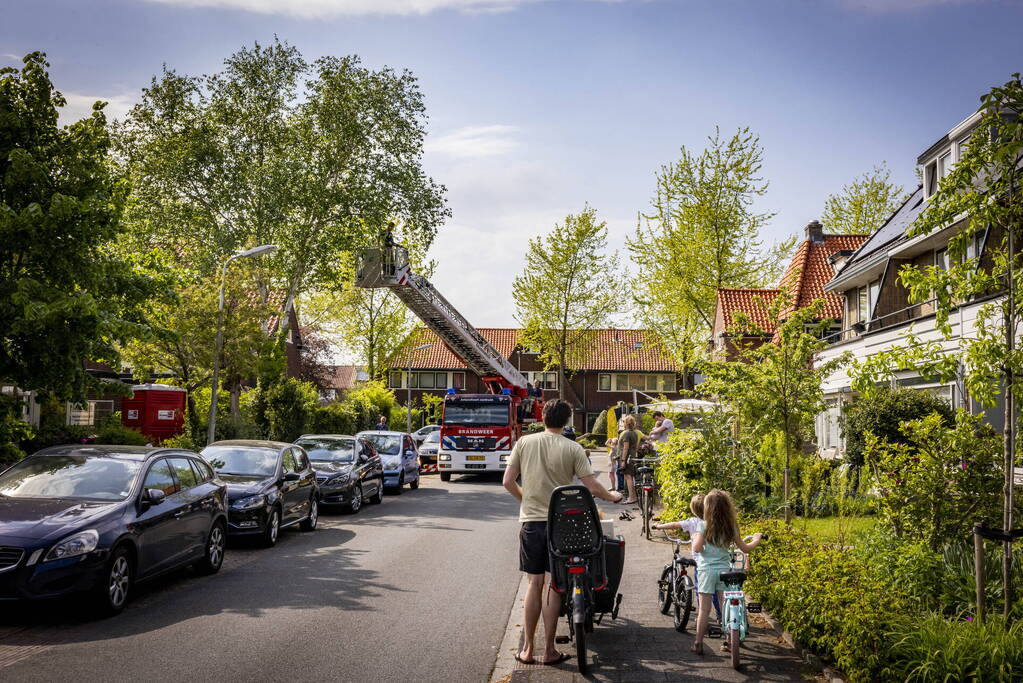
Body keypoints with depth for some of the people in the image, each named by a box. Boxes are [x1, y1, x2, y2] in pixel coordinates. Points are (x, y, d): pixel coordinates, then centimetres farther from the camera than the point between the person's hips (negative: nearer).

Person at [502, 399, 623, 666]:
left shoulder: (524, 443, 1)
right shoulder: (573, 449, -6)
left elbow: (508, 481, 2)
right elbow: (592, 486, -7)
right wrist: (612, 496, 13)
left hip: (531, 521, 2)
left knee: (534, 584, 10)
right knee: (552, 585, 4)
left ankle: (528, 649, 14)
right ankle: (548, 651, 9)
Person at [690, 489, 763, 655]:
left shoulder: (704, 525, -10)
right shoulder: (731, 526, 2)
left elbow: (697, 548, -18)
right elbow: (744, 548, 8)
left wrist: (694, 538, 4)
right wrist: (757, 539, 26)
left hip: (706, 569, -3)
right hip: (724, 569, 3)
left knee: (704, 609, 2)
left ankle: (698, 644, 7)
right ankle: (729, 642, 17)